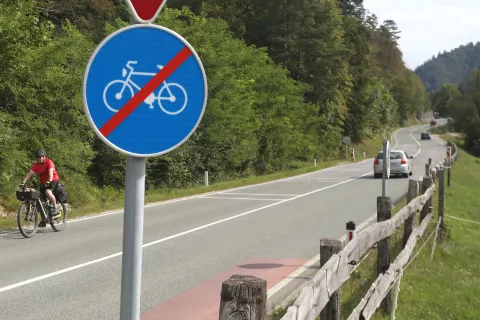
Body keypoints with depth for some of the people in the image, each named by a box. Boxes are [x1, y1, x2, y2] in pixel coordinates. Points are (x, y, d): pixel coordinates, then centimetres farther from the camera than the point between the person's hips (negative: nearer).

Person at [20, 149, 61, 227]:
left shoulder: (49, 162, -17)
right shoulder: (36, 165, -4)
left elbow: (50, 171, -31)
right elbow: (30, 173, -12)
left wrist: (49, 181, -48)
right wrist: (23, 182, -25)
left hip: (53, 181, -6)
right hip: (43, 182, 6)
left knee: (48, 192, -35)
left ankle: (55, 209, -16)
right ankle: (44, 220, 15)